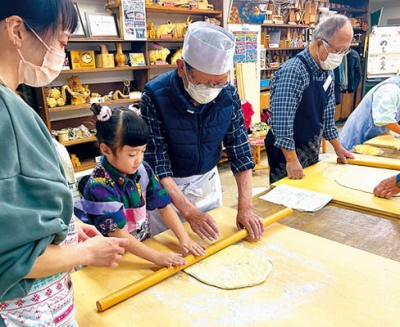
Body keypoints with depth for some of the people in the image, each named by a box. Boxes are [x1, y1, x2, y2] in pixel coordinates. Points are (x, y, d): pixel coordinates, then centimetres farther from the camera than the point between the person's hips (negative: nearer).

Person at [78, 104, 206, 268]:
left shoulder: (142, 170, -5)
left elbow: (164, 206, -1)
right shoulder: (99, 186, -21)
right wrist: (157, 257, -24)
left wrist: (184, 238, -11)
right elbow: (117, 233, -21)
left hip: (145, 245, 5)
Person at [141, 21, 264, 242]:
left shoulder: (228, 95, -14)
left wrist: (245, 206, -19)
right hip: (167, 187, -3)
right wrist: (189, 212, -32)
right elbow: (156, 163, -25)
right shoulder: (155, 96, -25)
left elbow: (240, 151, -11)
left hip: (208, 182, 4)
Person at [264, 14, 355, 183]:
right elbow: (281, 119, -28)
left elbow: (327, 113, 13)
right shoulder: (293, 71, -23)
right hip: (289, 152, -8)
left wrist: (337, 147, 14)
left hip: (313, 151, 8)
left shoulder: (327, 71, 3)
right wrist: (291, 160, -27)